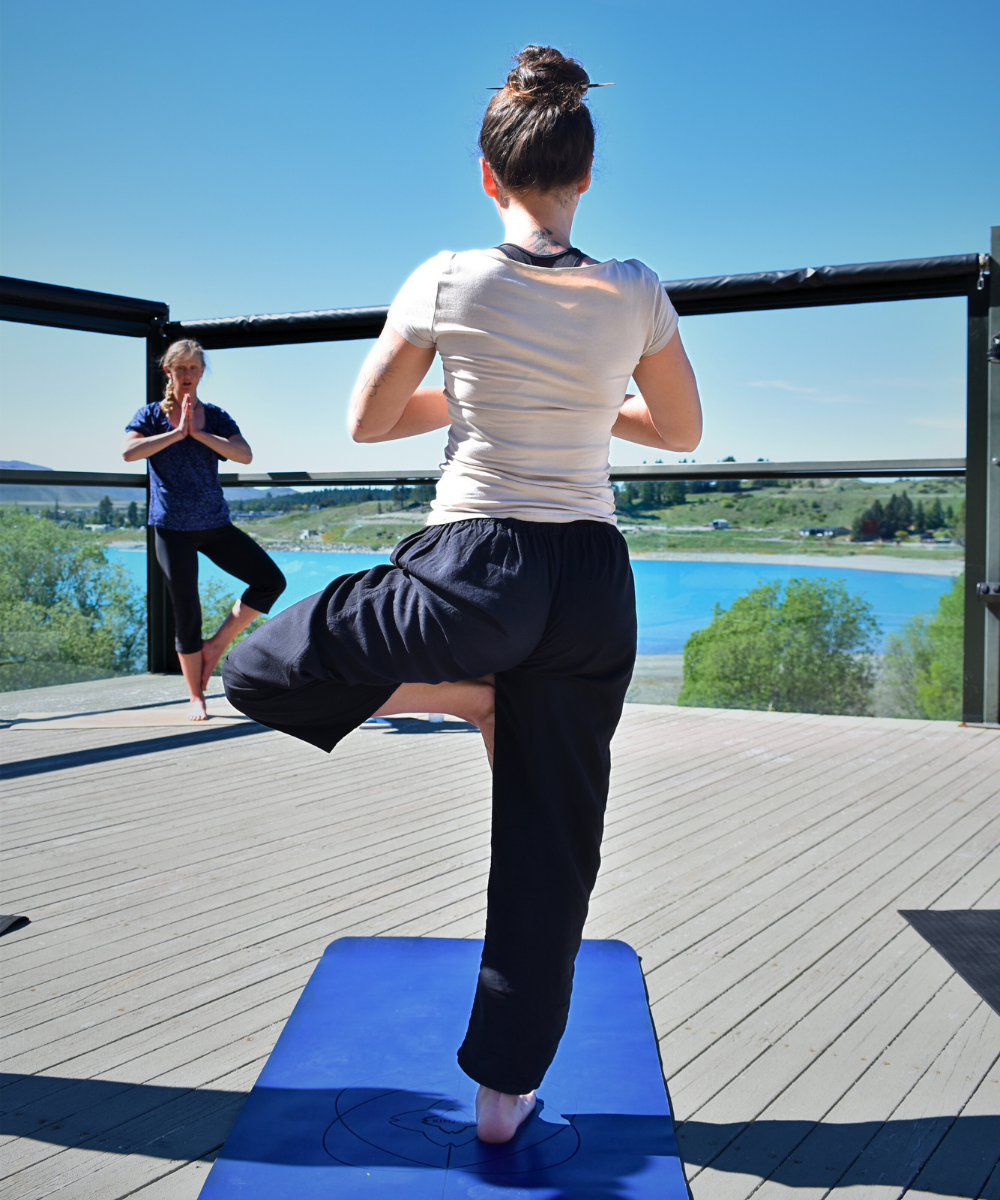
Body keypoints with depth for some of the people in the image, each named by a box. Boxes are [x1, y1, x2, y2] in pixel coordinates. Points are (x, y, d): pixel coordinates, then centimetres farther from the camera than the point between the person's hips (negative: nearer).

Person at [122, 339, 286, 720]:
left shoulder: (215, 417, 7)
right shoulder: (152, 415, 2)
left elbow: (245, 455, -11)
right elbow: (128, 452, -18)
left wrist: (198, 432, -17)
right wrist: (177, 432, -18)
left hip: (216, 524, 3)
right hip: (173, 528, -3)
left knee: (271, 581, -8)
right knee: (187, 613, -1)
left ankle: (216, 645, 6)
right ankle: (196, 698, 13)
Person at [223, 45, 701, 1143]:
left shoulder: (449, 282, -6)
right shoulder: (636, 296, 0)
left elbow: (367, 422, 5)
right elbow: (683, 432, 14)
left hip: (476, 573, -4)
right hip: (594, 582, 4)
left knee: (257, 669, 13)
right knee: (552, 846, 13)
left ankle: (468, 694, 4)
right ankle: (505, 1091, 24)